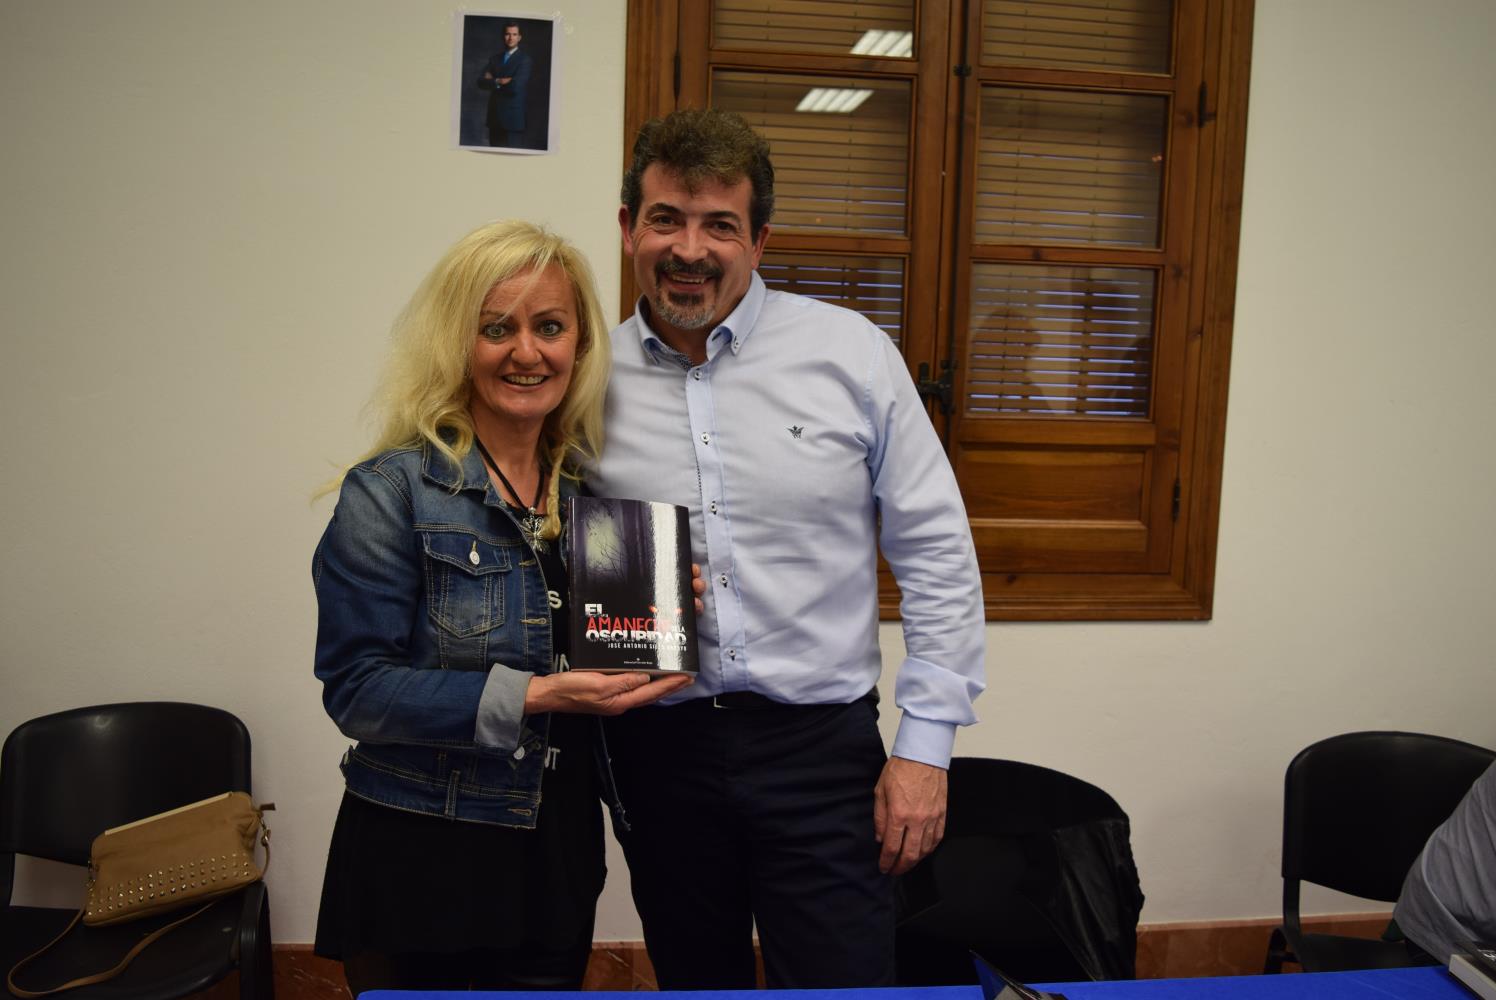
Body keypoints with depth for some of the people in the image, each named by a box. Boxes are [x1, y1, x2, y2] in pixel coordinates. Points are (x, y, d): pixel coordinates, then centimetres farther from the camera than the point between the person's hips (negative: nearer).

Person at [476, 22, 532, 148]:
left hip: (514, 118, -5)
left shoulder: (525, 60, -4)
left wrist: (493, 82, -4)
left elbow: (516, 86, -17)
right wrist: (499, 81, -14)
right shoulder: (494, 58, 14)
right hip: (495, 117, 5)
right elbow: (480, 82, 3)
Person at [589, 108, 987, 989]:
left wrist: (926, 745, -4)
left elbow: (938, 554, -2)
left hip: (820, 747, -2)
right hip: (658, 748, 2)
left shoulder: (853, 354, -4)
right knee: (698, 986, 18)